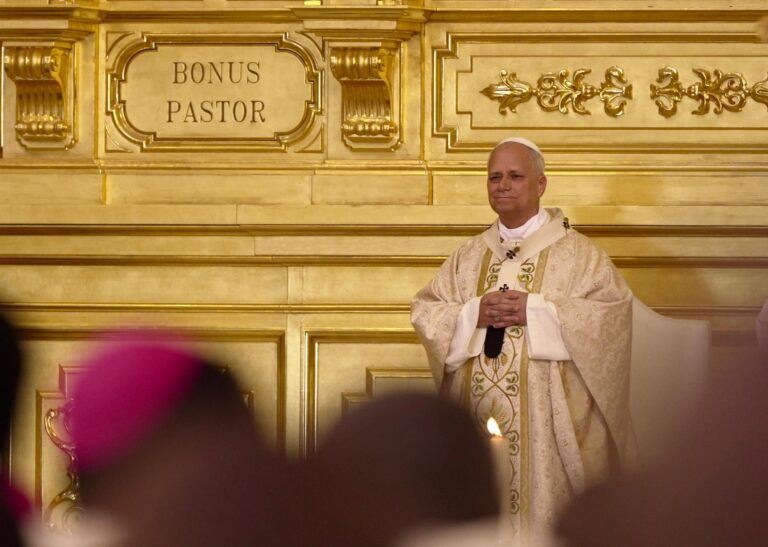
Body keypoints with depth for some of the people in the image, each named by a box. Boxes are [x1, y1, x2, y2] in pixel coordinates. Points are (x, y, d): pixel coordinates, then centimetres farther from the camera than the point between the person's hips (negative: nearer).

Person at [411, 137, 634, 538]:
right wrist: (472, 314, -9)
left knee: (544, 501, -7)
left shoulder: (576, 253, 1)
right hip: (478, 415, 4)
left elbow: (613, 310, -11)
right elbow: (423, 310, 10)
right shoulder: (468, 256, 14)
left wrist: (535, 311, -16)